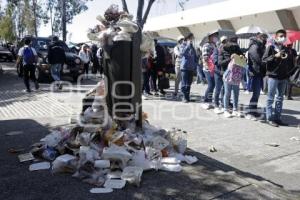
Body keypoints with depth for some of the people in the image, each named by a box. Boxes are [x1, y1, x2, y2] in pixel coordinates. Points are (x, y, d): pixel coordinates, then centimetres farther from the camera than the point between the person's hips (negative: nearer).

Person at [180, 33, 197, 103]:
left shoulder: (192, 47, 17)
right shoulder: (183, 45, 2)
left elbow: (195, 56, 20)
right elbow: (182, 53, -18)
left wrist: (195, 65, 10)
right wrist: (188, 45, -15)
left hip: (191, 68, 6)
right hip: (184, 67, -5)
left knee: (189, 83, 8)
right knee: (184, 83, -6)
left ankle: (187, 96, 15)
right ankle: (184, 97, -2)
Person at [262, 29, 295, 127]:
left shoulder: (287, 50, 14)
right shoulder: (271, 47, -1)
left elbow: (291, 63, 19)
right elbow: (264, 59, -10)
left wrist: (288, 72, 7)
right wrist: (275, 56, -18)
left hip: (284, 78, 6)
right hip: (273, 76, -6)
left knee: (280, 99, 9)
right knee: (271, 98, -2)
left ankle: (277, 118, 16)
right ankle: (269, 118, 3)